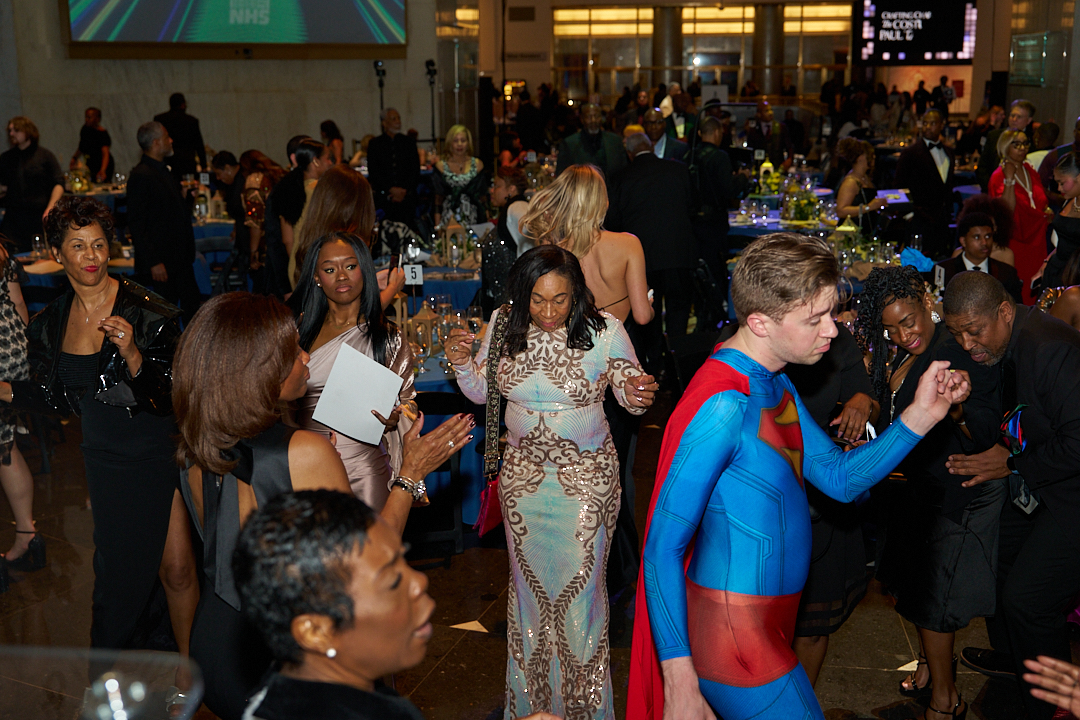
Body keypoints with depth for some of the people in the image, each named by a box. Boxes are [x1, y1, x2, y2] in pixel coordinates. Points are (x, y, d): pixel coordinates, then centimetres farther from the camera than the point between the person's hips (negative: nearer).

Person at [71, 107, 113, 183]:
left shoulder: (103, 133, -21)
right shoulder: (85, 129, 0)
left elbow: (105, 153, -34)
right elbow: (81, 147, 16)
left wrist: (102, 170, -48)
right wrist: (75, 157, 1)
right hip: (91, 165, 6)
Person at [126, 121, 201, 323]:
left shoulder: (165, 172, 16)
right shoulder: (140, 176, -14)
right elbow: (136, 225, -17)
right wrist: (153, 262, -20)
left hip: (180, 260, 9)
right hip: (161, 264, -9)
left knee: (193, 312, 11)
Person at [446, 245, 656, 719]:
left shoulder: (604, 330, -14)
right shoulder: (503, 325, -6)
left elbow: (631, 391, -6)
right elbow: (481, 391, 6)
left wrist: (639, 396, -30)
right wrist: (462, 363, -15)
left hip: (586, 477, -3)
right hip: (523, 475, 3)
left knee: (580, 585, 5)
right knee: (529, 582, 16)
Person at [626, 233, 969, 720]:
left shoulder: (774, 383, 6)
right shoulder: (722, 406, -25)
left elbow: (840, 478, 8)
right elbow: (662, 548, -23)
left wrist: (919, 416, -5)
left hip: (767, 620, 9)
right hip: (734, 637, -9)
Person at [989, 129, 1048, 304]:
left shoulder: (1031, 172, 11)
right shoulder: (998, 176, -9)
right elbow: (1006, 210, -22)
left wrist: (1047, 211, 8)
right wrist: (1009, 179, -23)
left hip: (1036, 240, 6)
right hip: (1014, 242, -6)